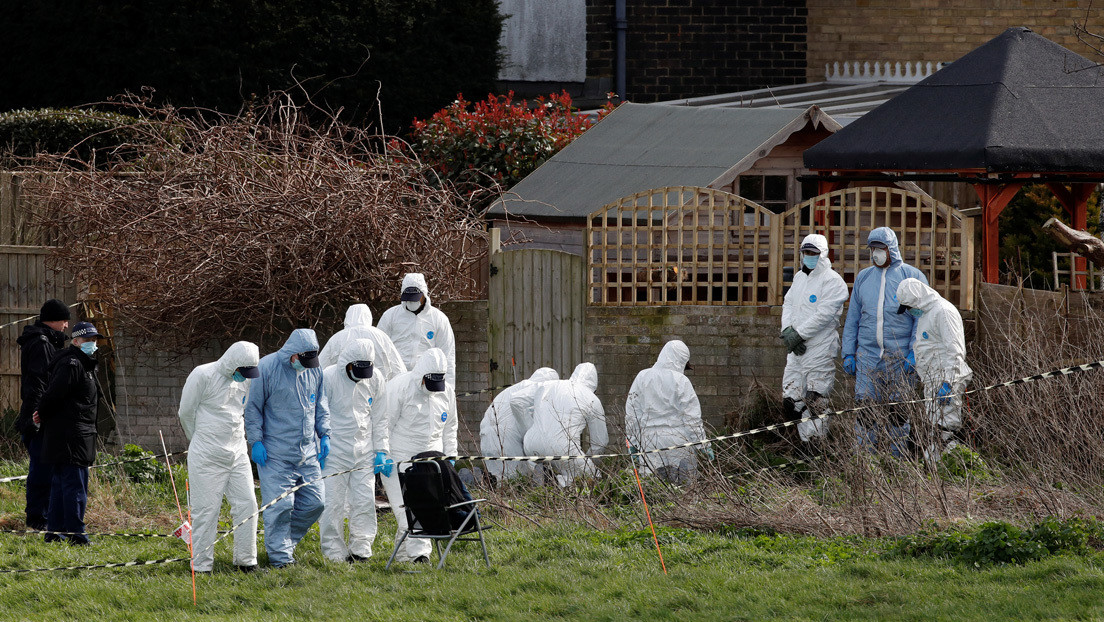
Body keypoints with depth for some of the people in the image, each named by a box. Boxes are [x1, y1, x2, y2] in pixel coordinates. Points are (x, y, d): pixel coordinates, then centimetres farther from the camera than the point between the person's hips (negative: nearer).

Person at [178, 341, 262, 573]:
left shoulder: (245, 380, 7)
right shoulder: (203, 376, -12)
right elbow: (186, 413, -3)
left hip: (238, 454, 6)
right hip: (207, 458, -6)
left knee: (247, 505, 2)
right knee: (206, 510, -3)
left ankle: (246, 561, 11)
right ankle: (201, 566, 4)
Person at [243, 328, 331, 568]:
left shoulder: (314, 371, 8)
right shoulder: (267, 368, -9)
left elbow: (320, 405, 21)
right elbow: (252, 407, -5)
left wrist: (324, 435, 12)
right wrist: (255, 441, -9)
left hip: (308, 452, 6)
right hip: (275, 455, -6)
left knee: (313, 503, 5)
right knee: (279, 505, -7)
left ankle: (287, 542, 24)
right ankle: (279, 555, 3)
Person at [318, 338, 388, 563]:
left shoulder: (375, 379, 1)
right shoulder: (328, 378, -11)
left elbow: (379, 418, 11)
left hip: (364, 451, 4)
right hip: (335, 450, -4)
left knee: (365, 500, 1)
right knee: (333, 502, -4)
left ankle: (360, 548, 9)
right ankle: (335, 551, 3)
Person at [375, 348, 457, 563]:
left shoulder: (447, 391, 8)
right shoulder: (400, 386, -10)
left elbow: (450, 428, 20)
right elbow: (384, 422, -8)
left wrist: (450, 456, 15)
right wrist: (382, 453, -13)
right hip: (400, 457, -5)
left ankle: (402, 554, 7)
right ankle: (418, 553, -17)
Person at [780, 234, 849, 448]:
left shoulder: (832, 281, -7)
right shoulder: (799, 277, 18)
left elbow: (824, 314, -16)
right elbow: (788, 304, 15)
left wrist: (798, 333, -15)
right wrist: (788, 330, -4)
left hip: (820, 349, -8)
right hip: (796, 350, 8)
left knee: (815, 401, -8)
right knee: (791, 400, 5)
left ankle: (816, 447, -3)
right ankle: (808, 442, 13)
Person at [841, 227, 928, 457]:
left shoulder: (912, 276, 2)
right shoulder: (863, 278, 14)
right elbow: (852, 319, 18)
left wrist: (914, 353, -10)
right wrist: (848, 353, 9)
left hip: (900, 357, -3)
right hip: (868, 354, 3)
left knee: (898, 410, 0)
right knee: (865, 405, -3)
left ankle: (898, 458, 7)